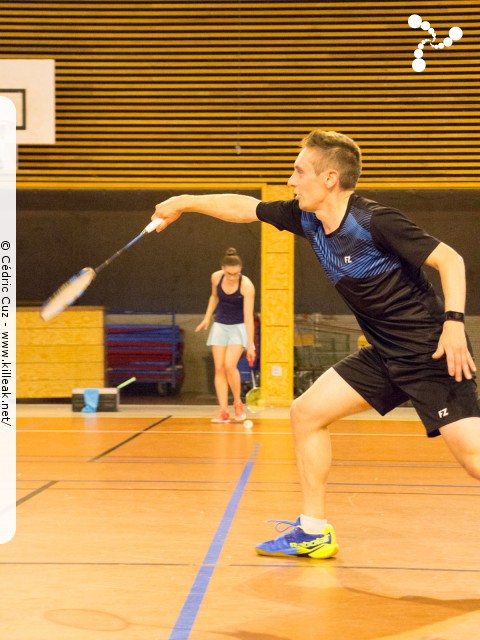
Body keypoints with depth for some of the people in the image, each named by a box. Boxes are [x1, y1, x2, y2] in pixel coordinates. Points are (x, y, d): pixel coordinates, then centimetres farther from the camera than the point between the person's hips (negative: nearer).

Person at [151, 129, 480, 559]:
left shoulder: (375, 221, -20)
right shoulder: (307, 219, 3)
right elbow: (244, 208, 16)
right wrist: (184, 203, 20)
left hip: (430, 351, -8)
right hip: (385, 354, 8)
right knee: (308, 412, 6)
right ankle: (314, 533, 16)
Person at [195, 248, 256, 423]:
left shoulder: (247, 286, -23)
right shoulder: (216, 277, -9)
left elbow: (248, 316, -25)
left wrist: (250, 344, -27)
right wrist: (207, 317, 6)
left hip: (239, 328, -4)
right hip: (220, 326, 4)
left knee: (230, 365, -19)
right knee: (219, 368, -4)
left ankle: (238, 403, 4)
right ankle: (223, 411, -2)